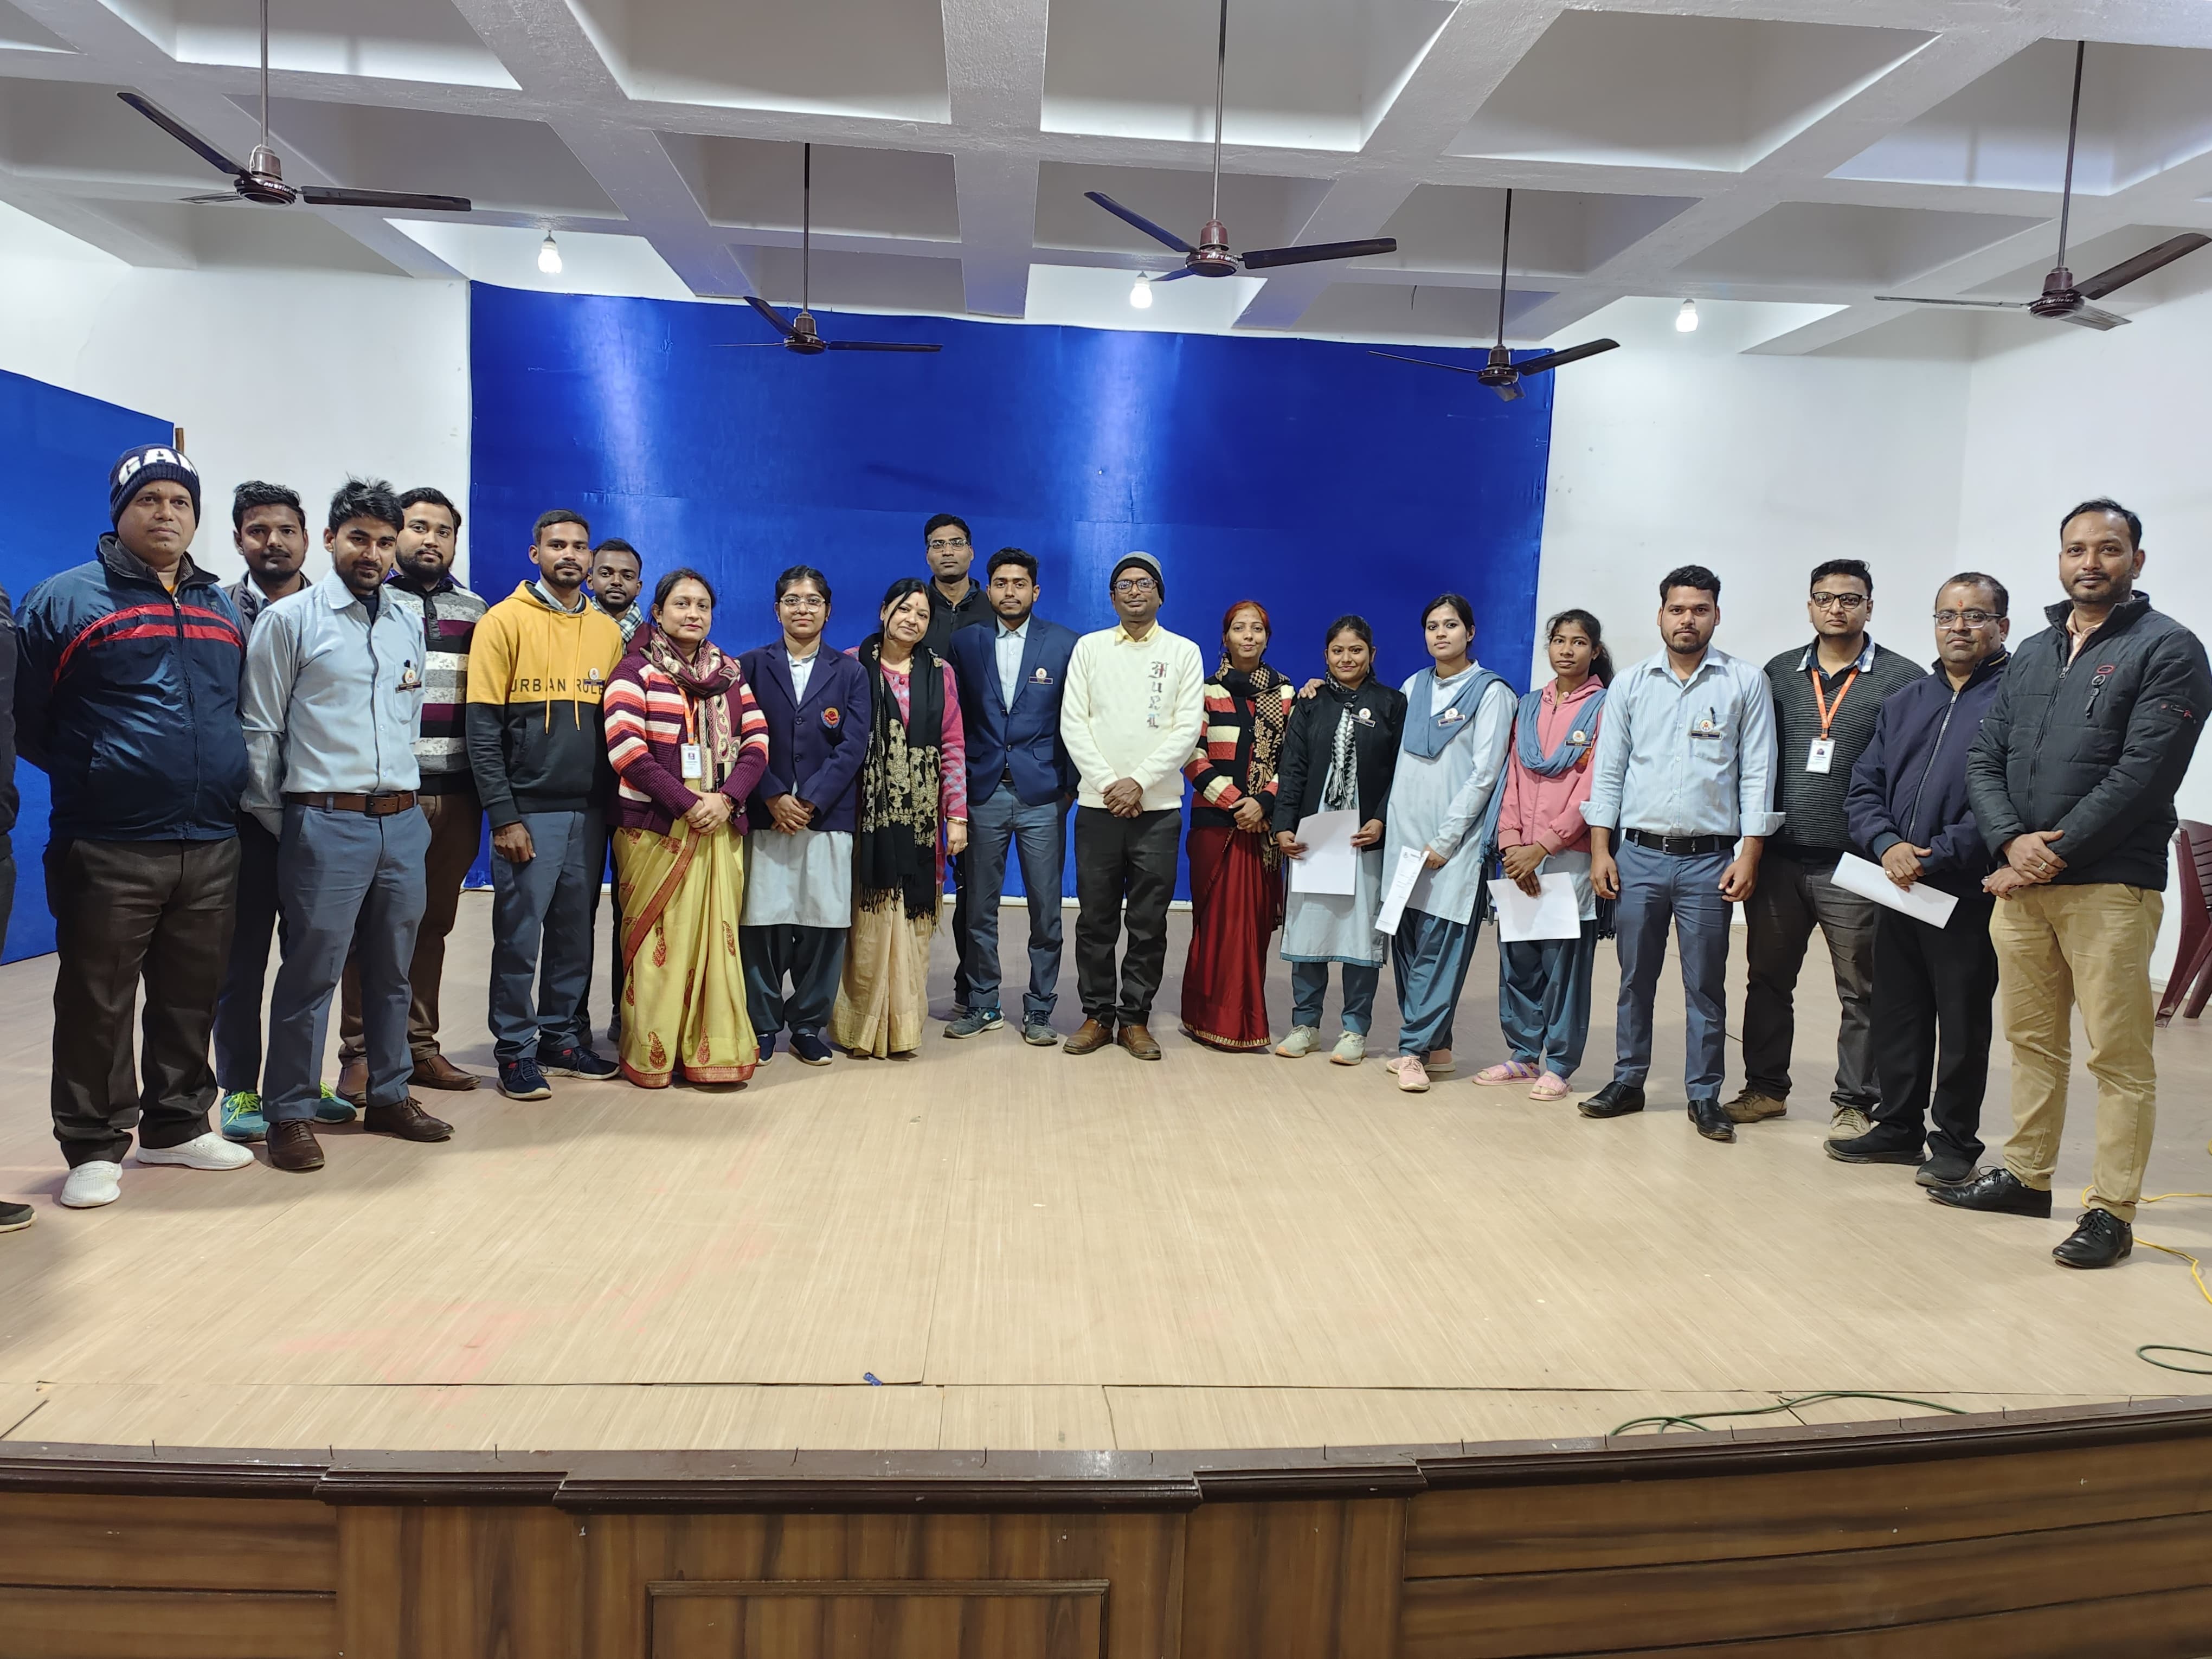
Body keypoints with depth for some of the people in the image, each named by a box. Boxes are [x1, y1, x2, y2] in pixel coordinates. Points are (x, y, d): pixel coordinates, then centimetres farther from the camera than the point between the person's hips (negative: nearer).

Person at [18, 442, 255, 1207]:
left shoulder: (223, 610, 14)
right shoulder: (63, 599, -2)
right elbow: (26, 722, 1)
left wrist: (221, 783, 13)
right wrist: (91, 778, 5)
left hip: (212, 847, 5)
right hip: (107, 850, -5)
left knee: (190, 998, 13)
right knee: (97, 1004, 2)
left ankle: (176, 1125, 26)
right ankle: (95, 1147, 13)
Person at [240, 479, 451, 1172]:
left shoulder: (408, 625, 13)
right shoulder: (289, 620, -3)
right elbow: (259, 729, -3)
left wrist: (404, 797, 16)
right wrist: (275, 820, -2)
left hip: (403, 823, 5)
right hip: (326, 823, -5)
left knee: (391, 969, 12)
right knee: (311, 971, -1)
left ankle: (390, 1096, 24)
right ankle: (290, 1114, 10)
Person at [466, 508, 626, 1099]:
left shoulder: (607, 629, 11)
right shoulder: (505, 621, -3)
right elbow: (483, 729, -7)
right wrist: (505, 818, -12)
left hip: (588, 809, 4)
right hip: (529, 810, -4)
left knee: (575, 933, 10)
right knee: (520, 935, 0)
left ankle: (562, 1037, 23)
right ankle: (516, 1050, 12)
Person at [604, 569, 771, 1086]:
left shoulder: (729, 675, 15)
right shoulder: (636, 671, 1)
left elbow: (756, 743, 8)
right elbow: (625, 748, -11)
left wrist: (726, 797, -10)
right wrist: (687, 803, -16)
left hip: (719, 828, 4)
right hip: (653, 829, -4)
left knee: (717, 937, 3)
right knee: (656, 944, -2)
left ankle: (714, 1052, 10)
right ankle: (649, 1057, 7)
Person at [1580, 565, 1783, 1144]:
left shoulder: (1745, 683, 1)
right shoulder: (1629, 685, 6)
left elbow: (1757, 774, -1)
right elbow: (1608, 771, 7)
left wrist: (1749, 855, -7)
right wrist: (1600, 850, 1)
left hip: (1710, 858, -2)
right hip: (1638, 855, 2)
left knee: (1706, 986, 5)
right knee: (1635, 978, 10)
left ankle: (1705, 1095, 15)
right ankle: (1628, 1081, 21)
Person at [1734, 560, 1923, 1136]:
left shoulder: (1902, 679, 0)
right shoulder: (1779, 674, 10)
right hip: (1777, 860, 3)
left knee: (1861, 991, 5)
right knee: (1768, 978, 12)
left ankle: (1853, 1102, 17)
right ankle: (1765, 1087, 25)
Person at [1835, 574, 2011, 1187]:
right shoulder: (1903, 703, 15)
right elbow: (1863, 789, 10)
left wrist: (1933, 859, -18)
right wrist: (1887, 844, -9)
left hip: (1968, 896, -6)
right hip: (1896, 890, 6)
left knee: (1962, 1024, 5)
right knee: (1896, 1015, 14)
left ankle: (1956, 1141, 19)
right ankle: (1898, 1128, 27)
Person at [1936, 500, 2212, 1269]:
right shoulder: (2031, 655, 16)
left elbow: (2143, 774, -13)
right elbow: (1984, 760, 10)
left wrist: (2054, 854, -14)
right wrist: (2012, 842, -8)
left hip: (2109, 886, -6)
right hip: (2020, 881, 6)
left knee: (2119, 1058, -1)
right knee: (2033, 1042, 15)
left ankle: (2112, 1212, 6)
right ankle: (2025, 1178, 26)